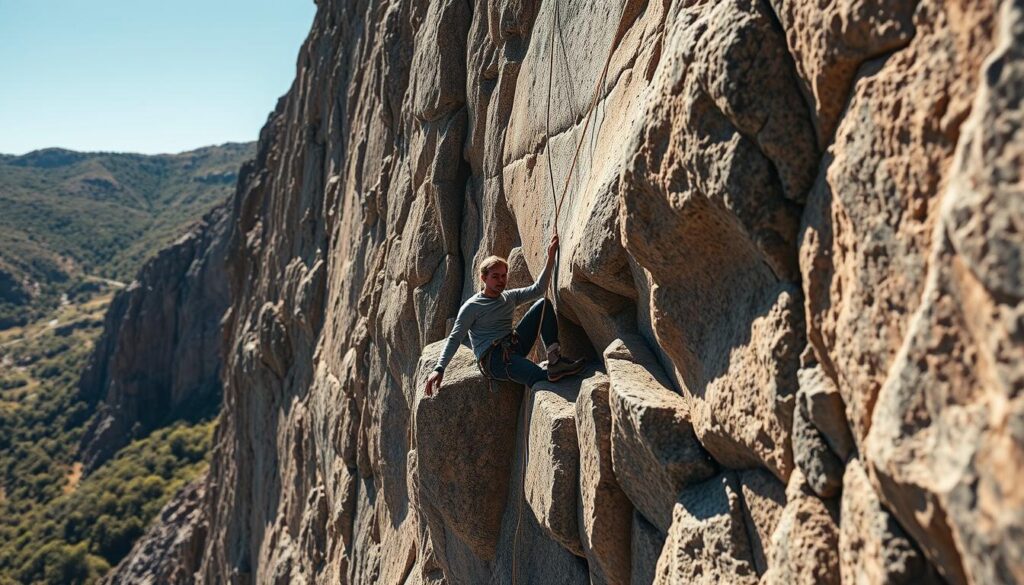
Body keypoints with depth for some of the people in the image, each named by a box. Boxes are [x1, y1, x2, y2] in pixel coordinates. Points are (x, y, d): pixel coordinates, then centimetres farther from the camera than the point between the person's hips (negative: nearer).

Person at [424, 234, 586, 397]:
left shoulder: (510, 297, 17)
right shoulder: (472, 306, -1)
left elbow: (538, 289, 6)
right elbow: (454, 338, -5)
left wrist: (550, 258, -4)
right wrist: (439, 368, -18)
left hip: (514, 346, 7)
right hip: (492, 358, -7)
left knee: (544, 304, -6)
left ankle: (554, 359, -22)